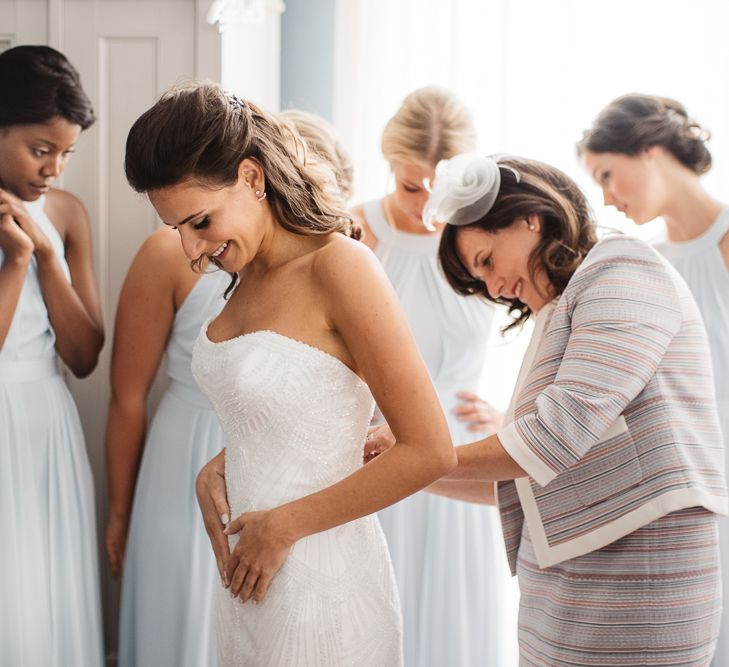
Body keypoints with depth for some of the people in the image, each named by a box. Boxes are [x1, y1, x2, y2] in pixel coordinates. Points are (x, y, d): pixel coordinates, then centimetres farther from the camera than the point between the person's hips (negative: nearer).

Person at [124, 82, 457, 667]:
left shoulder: (338, 264, -17)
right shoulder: (252, 272, 7)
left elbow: (430, 452, -19)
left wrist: (284, 525, -13)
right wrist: (213, 473, 3)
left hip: (319, 580, -7)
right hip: (247, 576, 8)